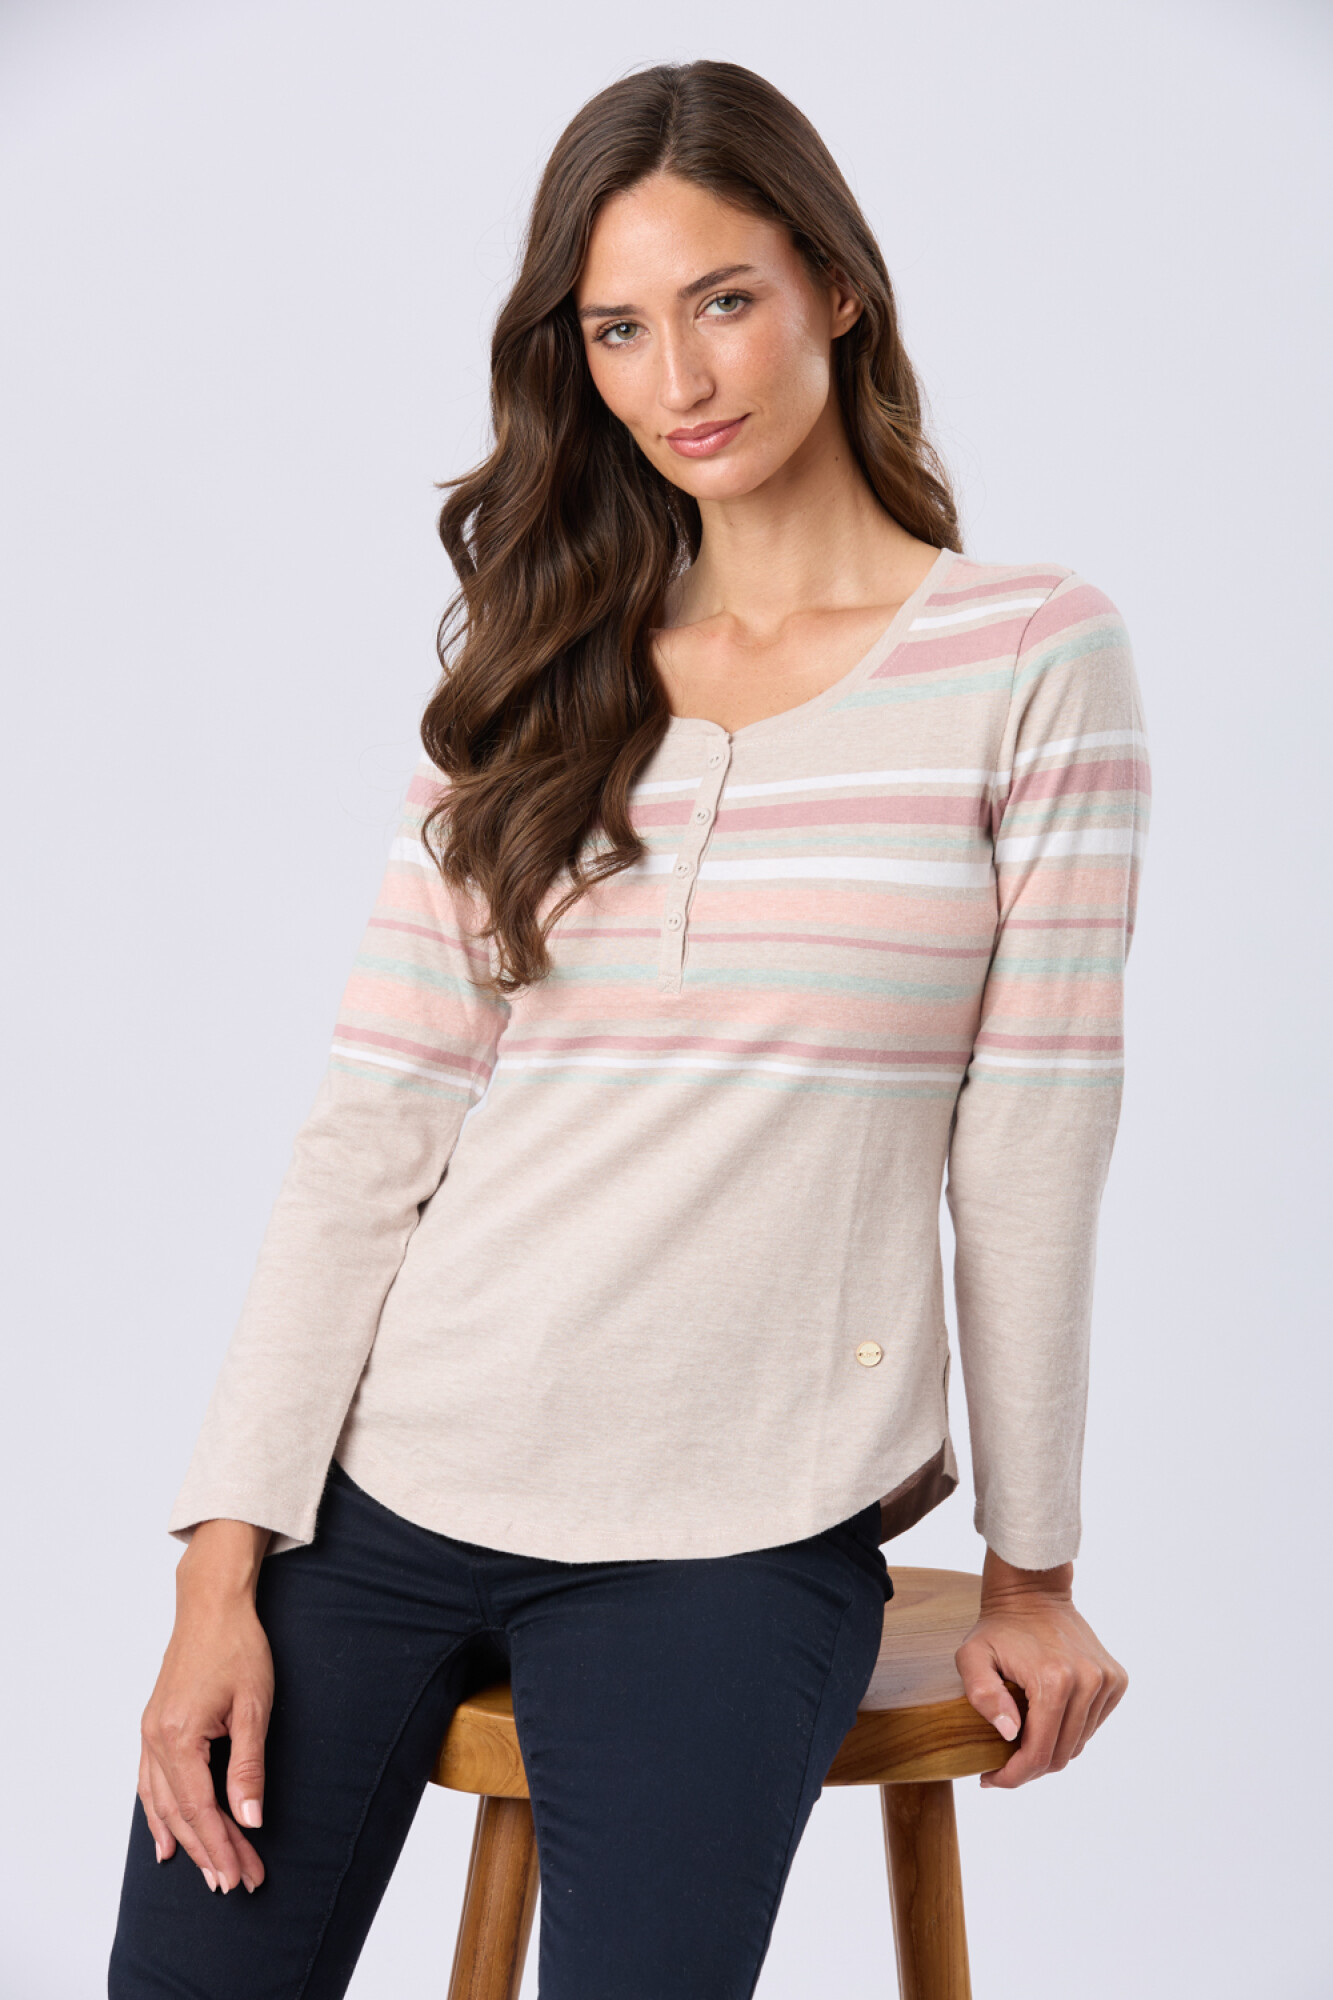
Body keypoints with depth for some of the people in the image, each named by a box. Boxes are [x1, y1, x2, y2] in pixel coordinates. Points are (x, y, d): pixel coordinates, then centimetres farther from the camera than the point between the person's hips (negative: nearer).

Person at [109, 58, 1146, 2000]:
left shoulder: (1032, 653, -1)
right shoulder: (534, 677, 8)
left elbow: (1028, 1151, -2)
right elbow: (369, 1127, 1)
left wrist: (1030, 1577, 2)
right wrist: (227, 1560, -5)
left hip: (738, 1537, -2)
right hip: (385, 1476, 3)